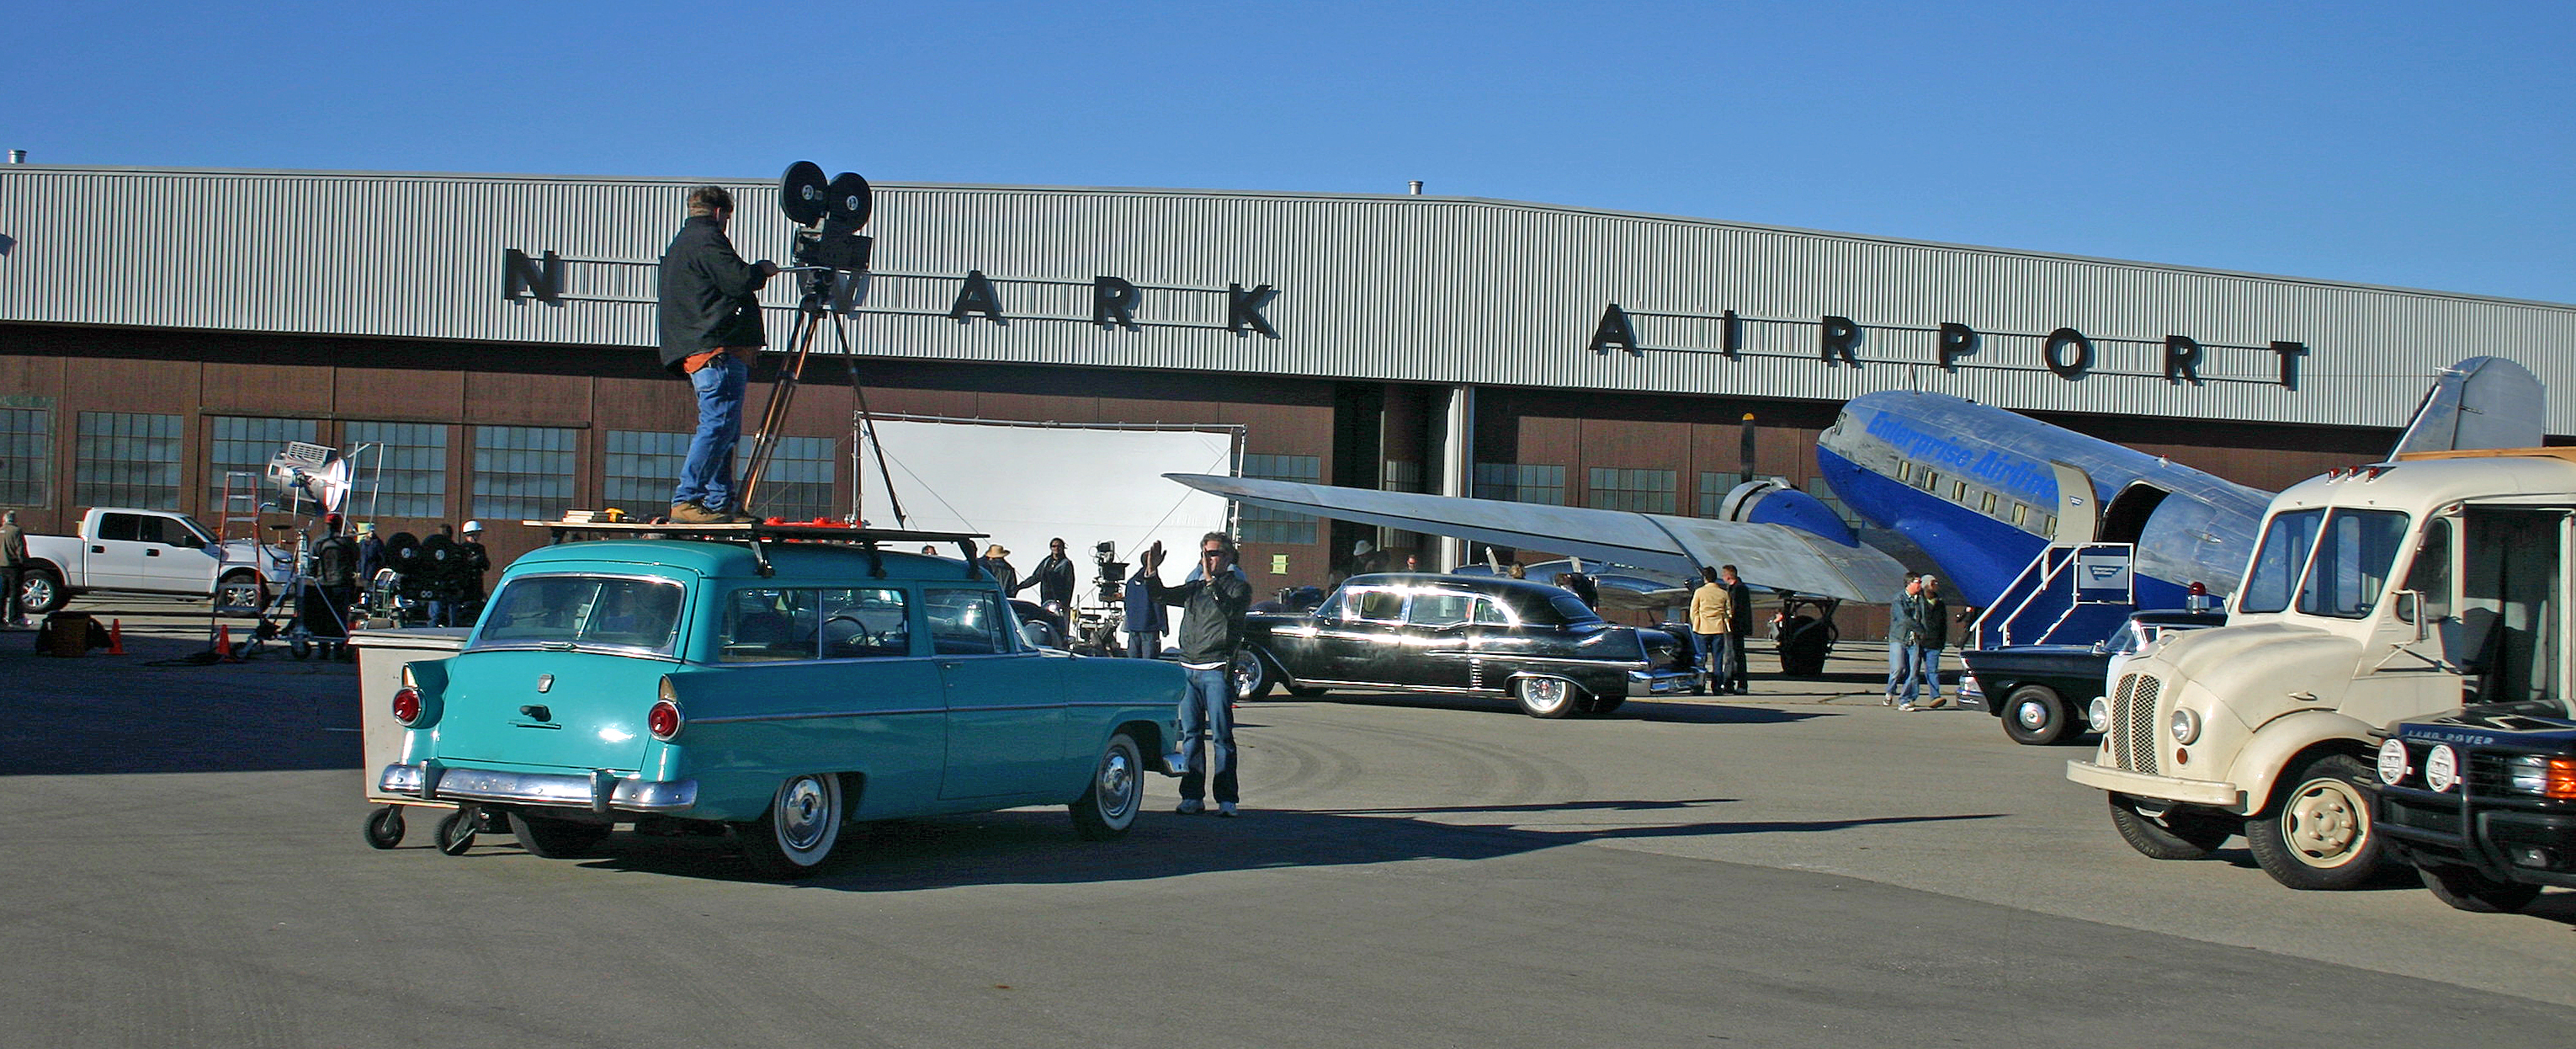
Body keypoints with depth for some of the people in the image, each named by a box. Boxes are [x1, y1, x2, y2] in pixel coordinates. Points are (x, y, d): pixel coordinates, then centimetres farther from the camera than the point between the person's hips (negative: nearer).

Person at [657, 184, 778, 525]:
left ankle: (720, 504, 7)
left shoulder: (679, 245, 27)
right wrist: (762, 269, 3)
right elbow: (738, 280, -15)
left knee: (723, 430, 10)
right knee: (719, 425, -14)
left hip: (696, 352, 11)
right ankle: (686, 501, -18)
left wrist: (752, 274, 28)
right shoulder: (707, 238, -6)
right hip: (718, 349, -11)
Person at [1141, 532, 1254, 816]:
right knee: (1190, 736, 6)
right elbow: (1161, 596, 18)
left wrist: (1212, 581, -27)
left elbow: (1232, 609, -18)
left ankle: (1227, 800, -6)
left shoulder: (1238, 587, 2)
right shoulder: (1195, 588, 20)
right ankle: (1193, 797, 12)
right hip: (1188, 669, 6)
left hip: (1217, 671, -6)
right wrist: (1152, 571, 2)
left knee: (1221, 737, -7)